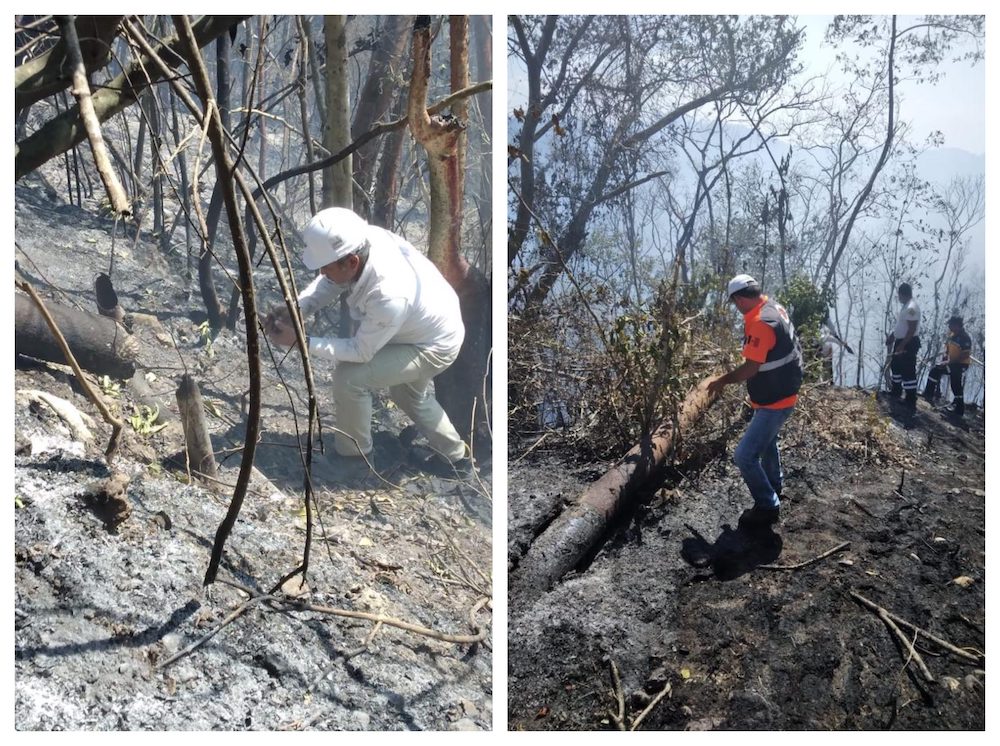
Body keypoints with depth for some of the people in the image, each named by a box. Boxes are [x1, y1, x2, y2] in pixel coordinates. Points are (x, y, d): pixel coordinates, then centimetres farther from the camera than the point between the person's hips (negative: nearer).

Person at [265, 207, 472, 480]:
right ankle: (456, 457, 46)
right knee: (407, 393, 29)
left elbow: (360, 351, -28)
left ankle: (352, 459, 7)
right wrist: (295, 309, -20)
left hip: (435, 347, -8)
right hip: (433, 322, 9)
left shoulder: (389, 296, -42)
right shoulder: (366, 239, -22)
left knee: (349, 377, -17)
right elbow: (329, 282, -4)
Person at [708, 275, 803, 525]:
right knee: (767, 439, 32)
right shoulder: (774, 307, 2)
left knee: (745, 456, -8)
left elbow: (749, 369, -29)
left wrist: (722, 380, -16)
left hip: (774, 401, -11)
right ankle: (774, 485, 52)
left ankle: (768, 506, 4)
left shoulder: (761, 322, -29)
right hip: (782, 391, 11)